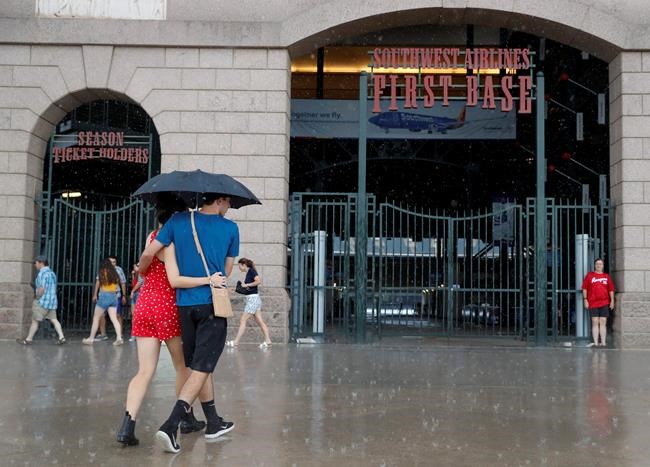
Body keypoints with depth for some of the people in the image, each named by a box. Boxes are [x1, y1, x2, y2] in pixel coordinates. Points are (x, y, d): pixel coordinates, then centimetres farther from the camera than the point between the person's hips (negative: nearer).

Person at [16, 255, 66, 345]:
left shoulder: (42, 273, -14)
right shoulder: (52, 273, 15)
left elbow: (42, 288, -23)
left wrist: (37, 298, -9)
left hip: (43, 301, -8)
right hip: (52, 301, 8)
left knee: (35, 320, 1)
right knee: (53, 319, 5)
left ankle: (28, 339, 9)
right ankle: (61, 337, -6)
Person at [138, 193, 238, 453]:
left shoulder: (179, 221, 4)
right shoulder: (230, 228, 0)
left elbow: (147, 254, 1)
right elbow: (227, 271, 9)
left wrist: (140, 272, 21)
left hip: (185, 304, 4)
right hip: (213, 304, -4)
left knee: (201, 366, 15)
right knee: (201, 369, -2)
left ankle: (214, 423, 25)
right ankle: (170, 426, -15)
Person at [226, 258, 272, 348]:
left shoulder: (251, 271, -10)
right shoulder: (248, 273, 15)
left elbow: (259, 281, -24)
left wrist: (246, 285, -17)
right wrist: (243, 287, 4)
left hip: (253, 298, -9)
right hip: (252, 299, 9)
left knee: (243, 320, -6)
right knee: (259, 321, 6)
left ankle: (236, 342, -3)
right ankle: (267, 341, 5)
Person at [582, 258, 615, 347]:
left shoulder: (607, 276, 12)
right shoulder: (589, 275, 6)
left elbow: (611, 289, 13)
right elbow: (584, 288, 3)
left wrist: (612, 301, 6)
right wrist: (585, 300, -4)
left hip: (604, 303, 2)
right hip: (593, 303, -2)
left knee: (603, 323, 3)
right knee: (595, 323, -2)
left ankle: (603, 342, 6)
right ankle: (595, 342, -1)